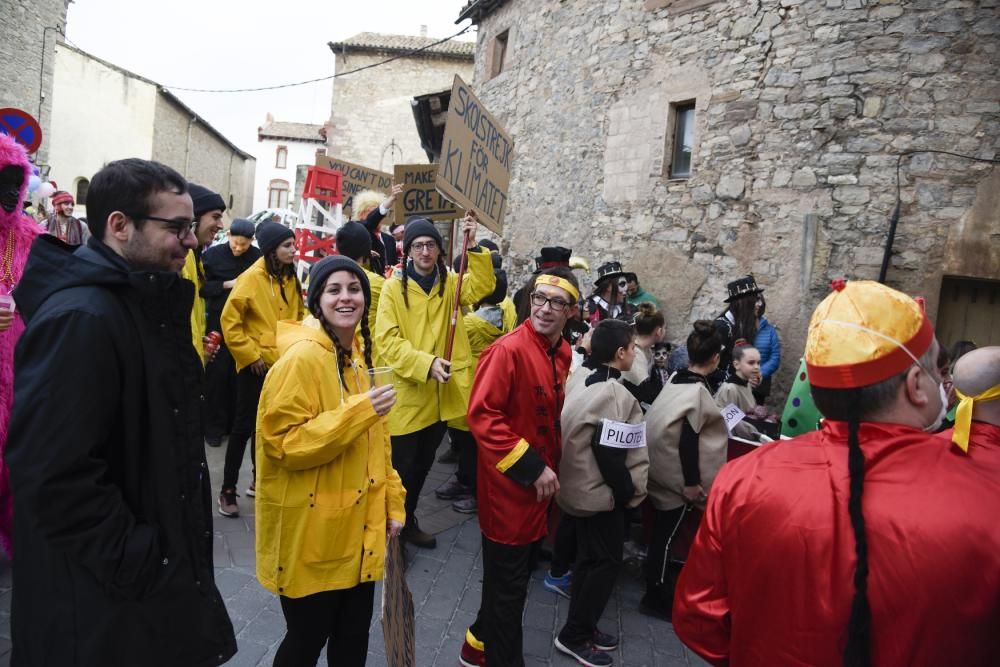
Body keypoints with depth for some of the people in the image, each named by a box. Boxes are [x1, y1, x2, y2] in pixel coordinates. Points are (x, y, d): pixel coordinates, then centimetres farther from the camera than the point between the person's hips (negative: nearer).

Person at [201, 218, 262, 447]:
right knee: (217, 373, 3)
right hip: (219, 321, -1)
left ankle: (235, 422, 24)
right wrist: (227, 285, -14)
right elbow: (201, 287, -3)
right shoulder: (213, 254, -5)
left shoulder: (258, 257, -5)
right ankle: (214, 426, 14)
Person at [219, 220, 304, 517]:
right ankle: (228, 490, 14)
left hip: (282, 362, 6)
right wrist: (249, 355, -14)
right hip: (256, 364, -6)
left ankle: (258, 480, 32)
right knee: (244, 425, 1)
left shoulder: (290, 279, 5)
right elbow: (229, 320, -14)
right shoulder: (251, 277, -13)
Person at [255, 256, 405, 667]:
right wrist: (357, 413, -29)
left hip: (358, 527, 7)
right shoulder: (301, 358, -18)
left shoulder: (359, 352, 8)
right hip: (311, 531, -7)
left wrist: (391, 501, 12)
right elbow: (284, 443, -22)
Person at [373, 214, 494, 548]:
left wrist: (473, 246, -15)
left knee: (422, 465, 20)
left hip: (439, 395, 5)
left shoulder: (450, 283, 7)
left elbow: (483, 286, -8)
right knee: (401, 468, 4)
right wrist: (426, 363, -26)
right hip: (406, 394, -5)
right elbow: (388, 341, -14)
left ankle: (408, 522, 39)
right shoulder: (394, 287, -8)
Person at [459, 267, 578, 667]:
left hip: (540, 484, 9)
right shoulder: (508, 350, -22)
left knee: (519, 572, 23)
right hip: (508, 485, -9)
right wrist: (530, 467, -23)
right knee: (508, 583, 7)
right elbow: (482, 416, -25)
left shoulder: (562, 353, 5)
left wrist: (549, 464, 13)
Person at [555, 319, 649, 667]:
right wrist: (629, 491, -10)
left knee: (588, 558, 19)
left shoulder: (584, 384, 6)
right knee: (607, 562, 4)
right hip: (600, 494, -9)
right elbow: (609, 455, -25)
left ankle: (581, 627, 31)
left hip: (577, 487, 9)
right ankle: (575, 635, 12)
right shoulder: (617, 396, -21)